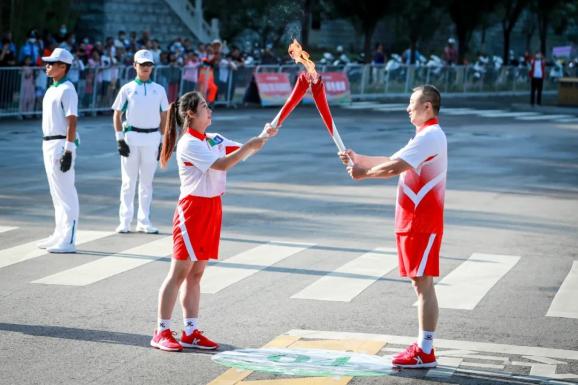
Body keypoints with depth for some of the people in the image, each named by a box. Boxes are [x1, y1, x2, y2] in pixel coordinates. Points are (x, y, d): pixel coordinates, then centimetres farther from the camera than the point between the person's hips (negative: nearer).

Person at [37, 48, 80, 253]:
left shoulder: (67, 90, -13)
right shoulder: (51, 90, 16)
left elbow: (72, 122, -19)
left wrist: (68, 151, -23)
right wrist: (47, 147, 20)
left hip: (61, 145, -10)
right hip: (48, 144, 10)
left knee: (66, 193, -8)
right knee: (56, 193, 15)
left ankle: (68, 241, -8)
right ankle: (59, 235, 23)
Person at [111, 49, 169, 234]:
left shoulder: (159, 90, 9)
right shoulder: (127, 89, 3)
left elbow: (164, 117, 12)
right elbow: (117, 115, 3)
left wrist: (162, 142, 5)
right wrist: (120, 140, -6)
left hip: (152, 139, 2)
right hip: (131, 138, -2)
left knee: (147, 182, 7)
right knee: (129, 181, 1)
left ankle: (144, 222, 13)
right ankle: (125, 221, 5)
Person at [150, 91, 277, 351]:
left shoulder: (215, 140, 12)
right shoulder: (188, 144, -14)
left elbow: (243, 150, 13)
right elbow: (222, 164, -23)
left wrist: (262, 137, -5)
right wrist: (251, 145, -22)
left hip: (212, 210, 8)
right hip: (193, 209, -8)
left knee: (196, 274, 9)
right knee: (179, 273, -4)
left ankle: (191, 332, 12)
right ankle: (161, 332, 0)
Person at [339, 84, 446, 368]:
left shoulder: (430, 136, -15)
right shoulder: (426, 136, 19)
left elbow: (394, 168, -21)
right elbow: (393, 161, 24)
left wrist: (364, 173, -7)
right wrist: (358, 159, 16)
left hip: (423, 223, -10)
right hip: (414, 221, 10)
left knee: (423, 283, -9)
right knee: (420, 283, 12)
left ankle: (425, 351, -8)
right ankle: (423, 345, 18)